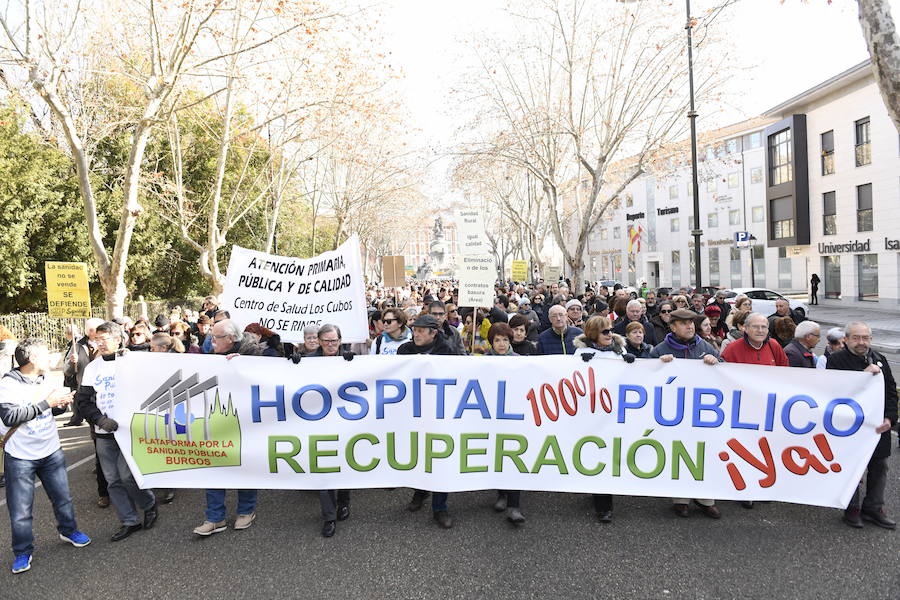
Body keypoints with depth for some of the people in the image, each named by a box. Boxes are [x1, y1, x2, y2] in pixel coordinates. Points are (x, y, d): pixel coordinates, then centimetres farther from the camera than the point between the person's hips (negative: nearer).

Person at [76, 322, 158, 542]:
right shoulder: (92, 368, 8)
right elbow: (83, 400, 6)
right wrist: (101, 420, -10)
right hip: (104, 433, 5)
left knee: (127, 475, -10)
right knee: (113, 480, 8)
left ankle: (149, 505, 16)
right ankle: (130, 521, 20)